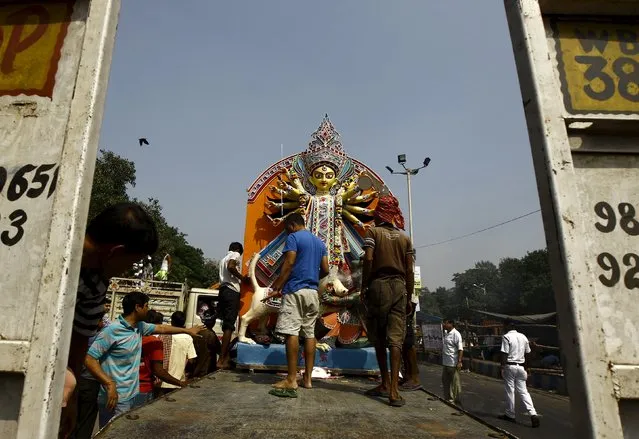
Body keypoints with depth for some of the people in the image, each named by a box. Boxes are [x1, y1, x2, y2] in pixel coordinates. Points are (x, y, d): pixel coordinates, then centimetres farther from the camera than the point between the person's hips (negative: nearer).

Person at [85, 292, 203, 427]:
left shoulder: (139, 326, 6)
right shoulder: (112, 330, -19)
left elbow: (161, 328, 21)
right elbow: (90, 359, -18)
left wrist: (188, 331, 28)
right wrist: (109, 384, -26)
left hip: (131, 395, 8)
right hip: (116, 399, -8)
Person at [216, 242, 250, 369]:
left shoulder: (223, 259, 27)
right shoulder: (236, 255, 3)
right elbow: (231, 267, -17)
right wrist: (242, 278, -7)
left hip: (223, 291, 8)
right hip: (232, 291, -8)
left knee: (227, 324, 9)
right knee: (229, 326, -9)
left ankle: (227, 357, 8)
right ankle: (221, 360, -12)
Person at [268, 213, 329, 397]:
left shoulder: (293, 238, -3)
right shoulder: (320, 242, 18)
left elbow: (288, 264, -13)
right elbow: (325, 270, 15)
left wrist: (277, 286, -8)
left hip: (295, 290, -7)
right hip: (313, 292, 7)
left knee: (292, 333, -9)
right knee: (309, 333, 8)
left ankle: (291, 380, -10)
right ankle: (308, 378, 11)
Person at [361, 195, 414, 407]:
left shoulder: (373, 233, 2)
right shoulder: (405, 238, 11)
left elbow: (368, 259, -11)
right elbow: (409, 270, 8)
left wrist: (363, 287, -4)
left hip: (378, 285, -2)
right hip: (399, 286, 2)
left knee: (378, 338, 11)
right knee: (396, 339, -1)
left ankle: (386, 384, 18)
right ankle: (394, 390, -6)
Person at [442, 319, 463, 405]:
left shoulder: (456, 334, -14)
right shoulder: (445, 333, 11)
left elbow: (460, 349, -17)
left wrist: (459, 361, -22)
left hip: (453, 363, -9)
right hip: (445, 362, 9)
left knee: (455, 382, 2)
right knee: (445, 380, 16)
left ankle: (457, 400, 14)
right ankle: (448, 398, 29)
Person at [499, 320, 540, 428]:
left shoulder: (506, 337, -12)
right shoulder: (523, 337, 8)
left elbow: (504, 354, -16)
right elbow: (527, 353, 12)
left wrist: (502, 367, -10)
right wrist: (526, 369, 19)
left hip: (510, 366, -6)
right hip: (520, 366, 6)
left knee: (510, 391, 5)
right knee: (523, 391, 9)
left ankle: (510, 415, 15)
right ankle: (533, 414, -3)